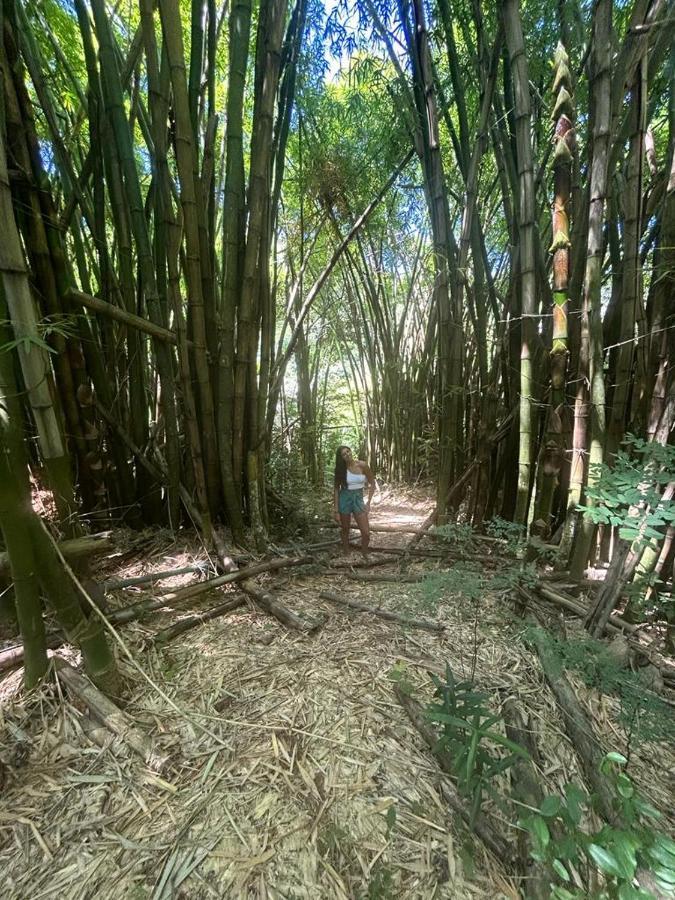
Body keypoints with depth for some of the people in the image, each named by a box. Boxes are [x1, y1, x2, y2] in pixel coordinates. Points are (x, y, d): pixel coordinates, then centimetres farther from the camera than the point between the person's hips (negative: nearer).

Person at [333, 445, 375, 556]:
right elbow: (336, 488, -2)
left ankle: (365, 556, 21)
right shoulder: (340, 469, -6)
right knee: (345, 531, 11)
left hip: (358, 499, 0)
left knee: (366, 533, -4)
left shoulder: (363, 465, -9)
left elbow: (372, 484, 0)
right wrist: (336, 509, -7)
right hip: (344, 499, 0)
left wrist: (368, 502, -5)